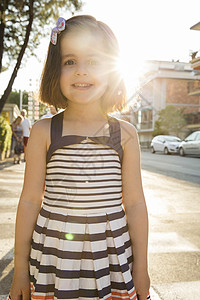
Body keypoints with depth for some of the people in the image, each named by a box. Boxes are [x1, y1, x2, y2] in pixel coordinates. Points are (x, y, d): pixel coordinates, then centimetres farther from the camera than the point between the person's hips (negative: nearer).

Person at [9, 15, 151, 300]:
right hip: (54, 255, 0)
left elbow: (135, 204, -1)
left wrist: (141, 267, 4)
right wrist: (20, 268, 3)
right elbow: (30, 201, -2)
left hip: (111, 255, 1)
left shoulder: (124, 134, -4)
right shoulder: (44, 132, -6)